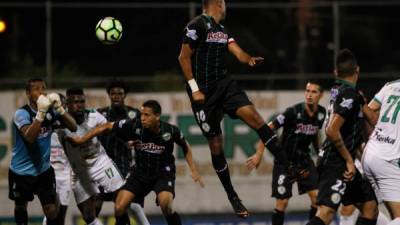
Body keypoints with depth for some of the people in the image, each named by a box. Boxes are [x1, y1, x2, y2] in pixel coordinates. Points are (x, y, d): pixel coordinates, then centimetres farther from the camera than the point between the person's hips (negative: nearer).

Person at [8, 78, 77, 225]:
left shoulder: (51, 110, -6)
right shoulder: (22, 113, -20)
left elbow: (73, 127, -14)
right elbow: (30, 137, -37)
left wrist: (59, 108, -27)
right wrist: (41, 113, -44)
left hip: (43, 169, 3)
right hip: (21, 170, -3)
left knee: (51, 210, -6)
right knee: (21, 207, 16)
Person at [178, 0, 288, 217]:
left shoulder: (222, 30, 15)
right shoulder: (197, 25, -9)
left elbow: (238, 52, 5)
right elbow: (184, 57, -11)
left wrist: (249, 59, -19)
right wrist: (194, 89, -16)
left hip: (225, 83, 6)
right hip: (203, 91, -6)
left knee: (251, 114, -18)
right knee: (215, 144, -1)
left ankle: (287, 165, -23)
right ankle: (233, 198, 8)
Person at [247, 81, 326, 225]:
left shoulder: (321, 114, -6)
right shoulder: (293, 112, -21)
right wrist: (259, 154, -17)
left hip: (304, 159, 4)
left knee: (317, 196, -8)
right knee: (282, 202, -5)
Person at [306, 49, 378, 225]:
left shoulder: (337, 90, 13)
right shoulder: (349, 94, -14)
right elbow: (332, 130, -23)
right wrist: (349, 160, -18)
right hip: (336, 164, -10)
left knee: (370, 207, 13)